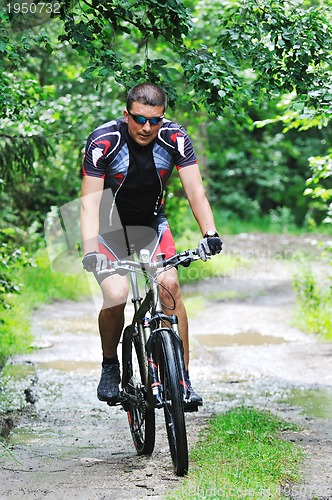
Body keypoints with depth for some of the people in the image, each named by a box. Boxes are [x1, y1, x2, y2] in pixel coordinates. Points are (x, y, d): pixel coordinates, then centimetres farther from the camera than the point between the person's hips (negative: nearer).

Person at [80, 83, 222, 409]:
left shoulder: (174, 138, -17)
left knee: (169, 287, -19)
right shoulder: (103, 141, -24)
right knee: (116, 296, -21)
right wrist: (90, 251, -40)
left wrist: (209, 232, -34)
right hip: (109, 225, -2)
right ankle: (110, 366, 7)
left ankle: (182, 378, -10)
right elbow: (90, 201, -27)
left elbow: (195, 189, -18)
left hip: (151, 223, 2)